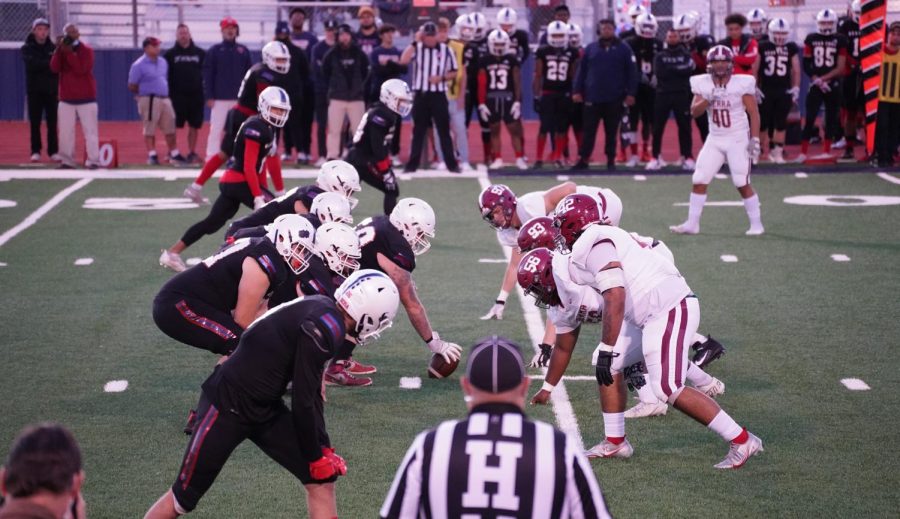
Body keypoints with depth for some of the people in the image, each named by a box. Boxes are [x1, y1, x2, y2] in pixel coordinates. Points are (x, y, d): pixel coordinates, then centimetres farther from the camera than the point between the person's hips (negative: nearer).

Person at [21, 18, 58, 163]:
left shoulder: (53, 48, 9)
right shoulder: (27, 48, 3)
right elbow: (32, 64, -15)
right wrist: (49, 64, -18)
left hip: (51, 90, 1)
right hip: (34, 90, -1)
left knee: (52, 123, 0)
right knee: (35, 123, 0)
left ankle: (53, 151, 4)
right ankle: (35, 151, 5)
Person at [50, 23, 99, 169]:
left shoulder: (86, 50, -3)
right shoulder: (61, 49, 9)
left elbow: (81, 69, -18)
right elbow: (54, 68, -7)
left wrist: (69, 52, -20)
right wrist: (59, 49, -15)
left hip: (86, 98, -4)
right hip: (66, 99, 4)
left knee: (90, 130, -7)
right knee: (65, 131, 1)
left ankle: (93, 161, -7)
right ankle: (67, 161, 5)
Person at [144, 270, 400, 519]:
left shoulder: (321, 311, 1)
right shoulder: (323, 329, -26)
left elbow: (312, 393, 9)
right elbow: (302, 403, -20)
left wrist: (324, 448, 8)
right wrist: (316, 458, -6)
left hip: (266, 410, 9)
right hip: (228, 408, -9)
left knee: (321, 481, 4)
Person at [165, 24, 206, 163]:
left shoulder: (200, 53, 8)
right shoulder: (170, 54, 4)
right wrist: (167, 94, -5)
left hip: (196, 96, 2)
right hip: (177, 96, -2)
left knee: (194, 126, 4)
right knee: (174, 126, -3)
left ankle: (192, 153, 12)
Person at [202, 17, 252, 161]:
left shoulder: (243, 51, 9)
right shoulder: (214, 51, 3)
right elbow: (207, 75, 1)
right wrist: (209, 97, -6)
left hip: (239, 99, 2)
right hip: (219, 99, -2)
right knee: (216, 130, -5)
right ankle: (211, 158, -3)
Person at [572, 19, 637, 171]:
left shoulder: (623, 49, 2)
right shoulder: (591, 48, 6)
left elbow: (631, 72, 1)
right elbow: (581, 71, 7)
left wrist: (631, 93, -5)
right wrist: (577, 91, 1)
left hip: (614, 99, -1)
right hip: (592, 97, 1)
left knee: (611, 132, 8)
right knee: (589, 131, 3)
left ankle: (611, 160, 16)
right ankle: (583, 159, 7)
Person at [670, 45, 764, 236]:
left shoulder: (742, 84, -10)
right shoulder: (703, 84, -1)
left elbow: (753, 113, -6)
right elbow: (694, 111, -9)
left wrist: (755, 139, -12)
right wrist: (709, 99, -25)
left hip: (738, 140, -4)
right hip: (714, 140, 4)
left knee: (743, 184, -5)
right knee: (699, 181, 0)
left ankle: (756, 225, 6)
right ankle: (692, 224, 7)